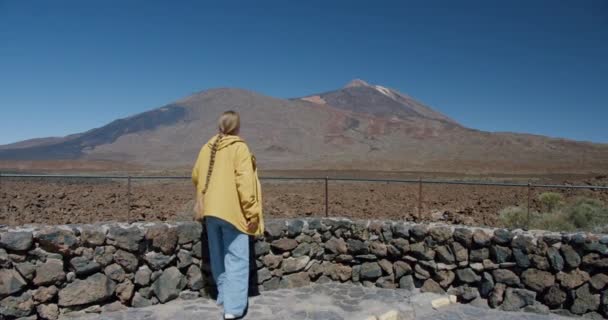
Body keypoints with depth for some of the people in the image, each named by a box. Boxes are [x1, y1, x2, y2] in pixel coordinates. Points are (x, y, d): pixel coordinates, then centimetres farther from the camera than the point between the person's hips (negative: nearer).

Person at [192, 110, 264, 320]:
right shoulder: (239, 147, -9)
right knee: (236, 259, -3)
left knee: (218, 257, 17)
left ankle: (224, 296, 28)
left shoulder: (207, 148, 9)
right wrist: (252, 211, -12)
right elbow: (244, 181, -16)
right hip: (232, 211, -6)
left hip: (210, 210, 6)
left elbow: (196, 177, 17)